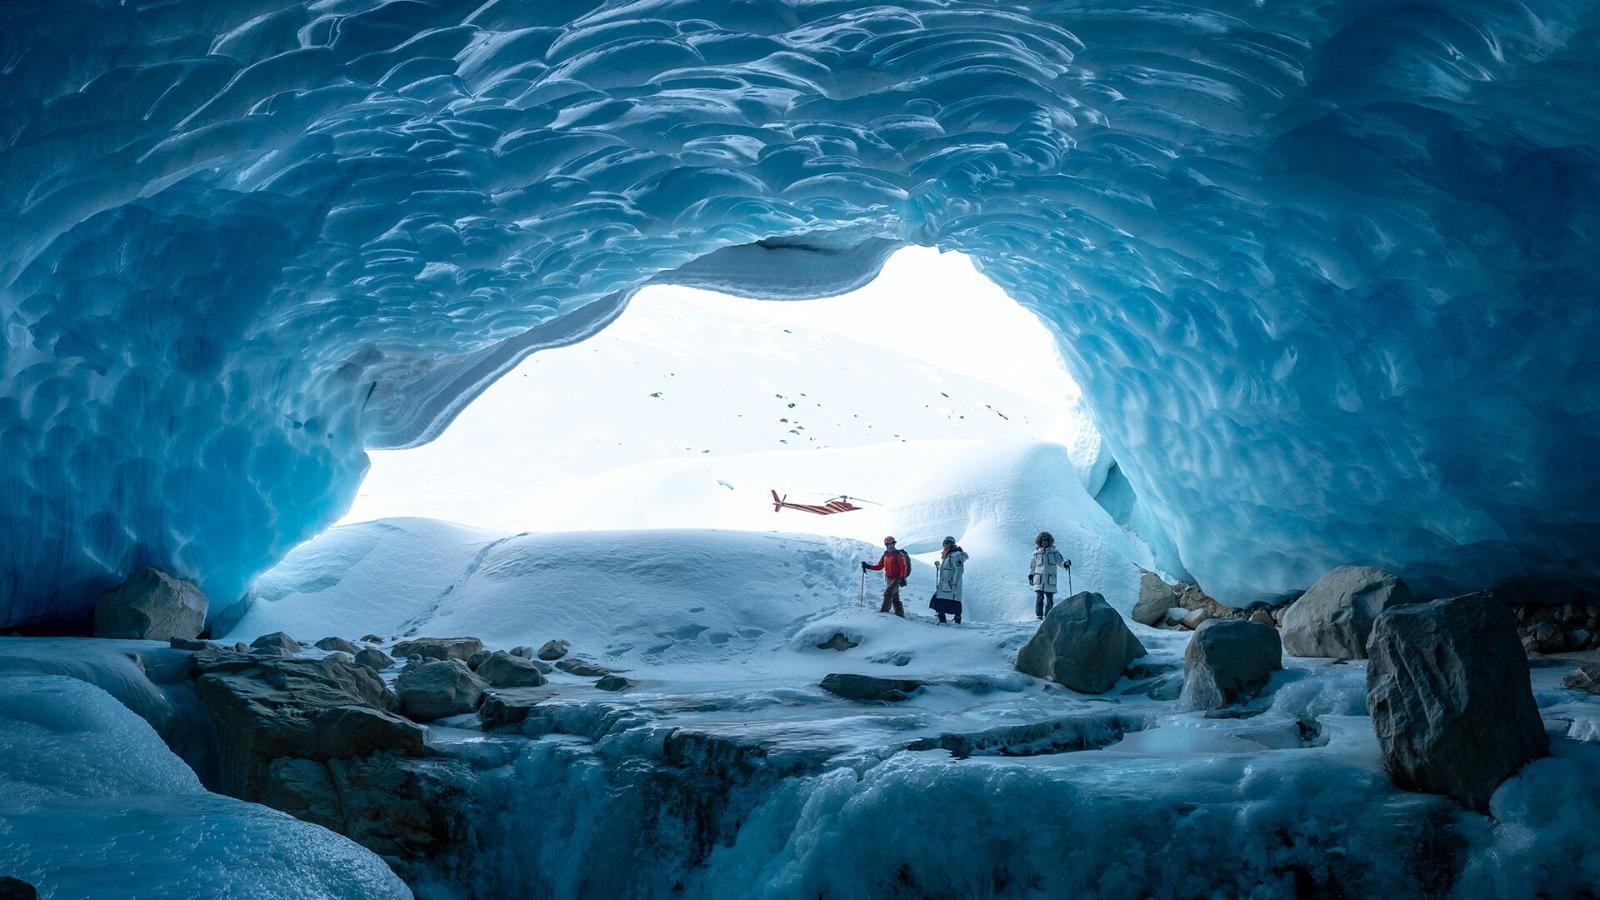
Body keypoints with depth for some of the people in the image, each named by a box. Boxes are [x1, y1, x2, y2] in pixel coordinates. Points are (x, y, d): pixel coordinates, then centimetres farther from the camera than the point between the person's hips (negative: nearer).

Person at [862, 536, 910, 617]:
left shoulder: (898, 554, -8)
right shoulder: (885, 555, 11)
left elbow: (903, 567, -13)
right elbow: (879, 566, 13)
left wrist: (902, 578, -22)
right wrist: (868, 566, 3)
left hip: (896, 578, -7)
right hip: (889, 579, 7)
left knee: (888, 593, -22)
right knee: (895, 598, 9)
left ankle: (884, 610, -25)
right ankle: (900, 615, 14)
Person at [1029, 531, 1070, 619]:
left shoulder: (1054, 552, 7)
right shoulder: (1036, 553, 9)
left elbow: (1060, 561, 6)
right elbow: (1032, 565, 19)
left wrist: (1065, 563, -16)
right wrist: (1030, 575, 17)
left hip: (1050, 579, 0)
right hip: (1039, 578, 0)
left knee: (1050, 598, 0)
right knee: (1039, 597, -11)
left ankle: (1048, 615, 10)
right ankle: (1038, 615, -8)